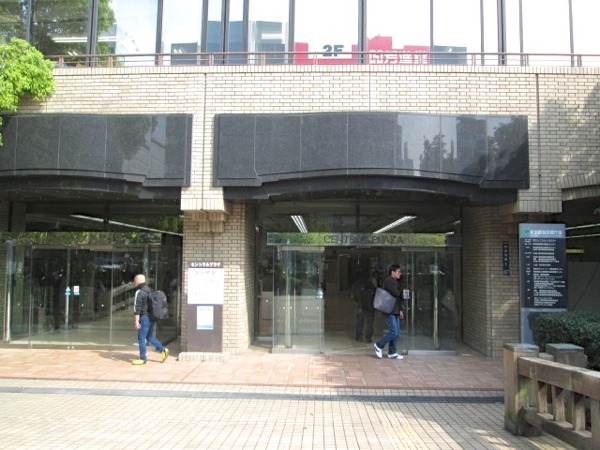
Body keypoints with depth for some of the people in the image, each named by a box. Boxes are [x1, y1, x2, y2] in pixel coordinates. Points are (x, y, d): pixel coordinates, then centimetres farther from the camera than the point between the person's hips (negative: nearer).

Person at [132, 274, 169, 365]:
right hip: (152, 317, 9)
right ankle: (163, 350, 10)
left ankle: (142, 359, 6)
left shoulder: (139, 292, -13)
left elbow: (137, 308, -17)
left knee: (141, 338, 1)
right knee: (149, 336, 18)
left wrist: (136, 321, -17)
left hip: (145, 317, -9)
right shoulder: (149, 290, 14)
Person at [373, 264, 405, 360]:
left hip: (395, 311, 10)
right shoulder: (388, 280, -12)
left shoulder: (394, 281, 21)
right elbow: (396, 293, -22)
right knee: (394, 332, -11)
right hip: (389, 311, -10)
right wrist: (402, 293, 1)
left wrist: (400, 309, 12)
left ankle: (392, 353, 14)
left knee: (397, 333, 8)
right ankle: (379, 345, 4)